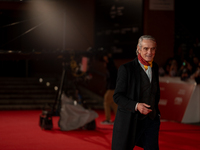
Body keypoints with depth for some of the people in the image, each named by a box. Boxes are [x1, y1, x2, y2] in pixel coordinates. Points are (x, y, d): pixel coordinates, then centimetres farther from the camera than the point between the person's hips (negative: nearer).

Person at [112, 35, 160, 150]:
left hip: (151, 120, 5)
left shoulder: (155, 67, 9)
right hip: (130, 122, -5)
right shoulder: (126, 69, -11)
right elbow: (117, 96, -11)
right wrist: (136, 106, -24)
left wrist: (156, 111, 15)